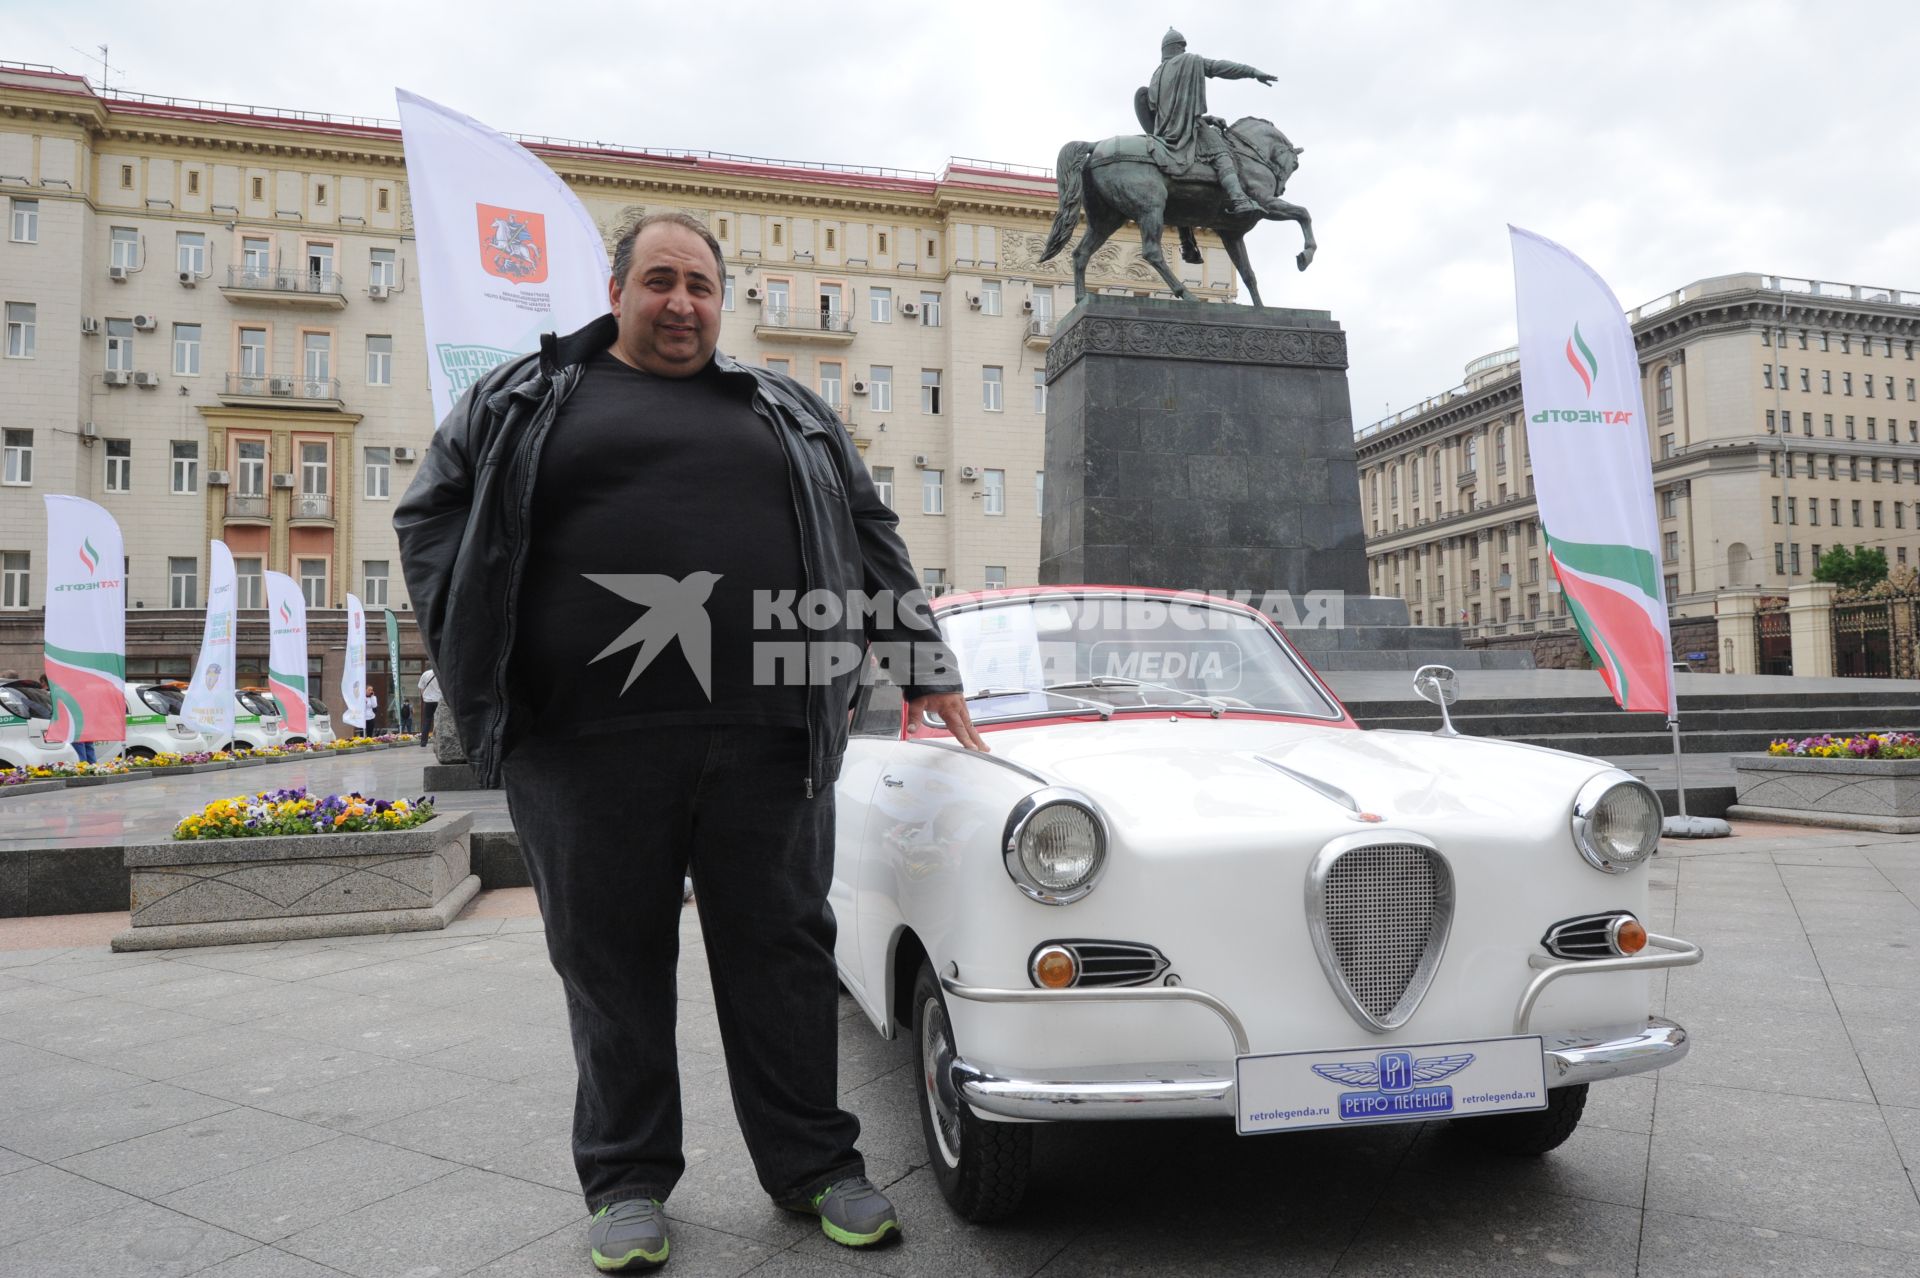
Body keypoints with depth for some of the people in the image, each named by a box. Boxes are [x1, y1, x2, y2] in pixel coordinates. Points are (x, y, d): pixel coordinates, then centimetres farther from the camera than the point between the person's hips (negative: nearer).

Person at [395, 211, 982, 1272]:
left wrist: (924, 667, 14)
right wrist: (479, 647, 0)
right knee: (613, 965, 7)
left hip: (767, 741, 2)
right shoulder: (524, 400, 14)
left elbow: (871, 539, 19)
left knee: (782, 952, 7)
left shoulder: (788, 414, 18)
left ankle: (813, 1165, 23)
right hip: (586, 746, -1)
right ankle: (627, 1181, 25)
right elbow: (430, 513, 12)